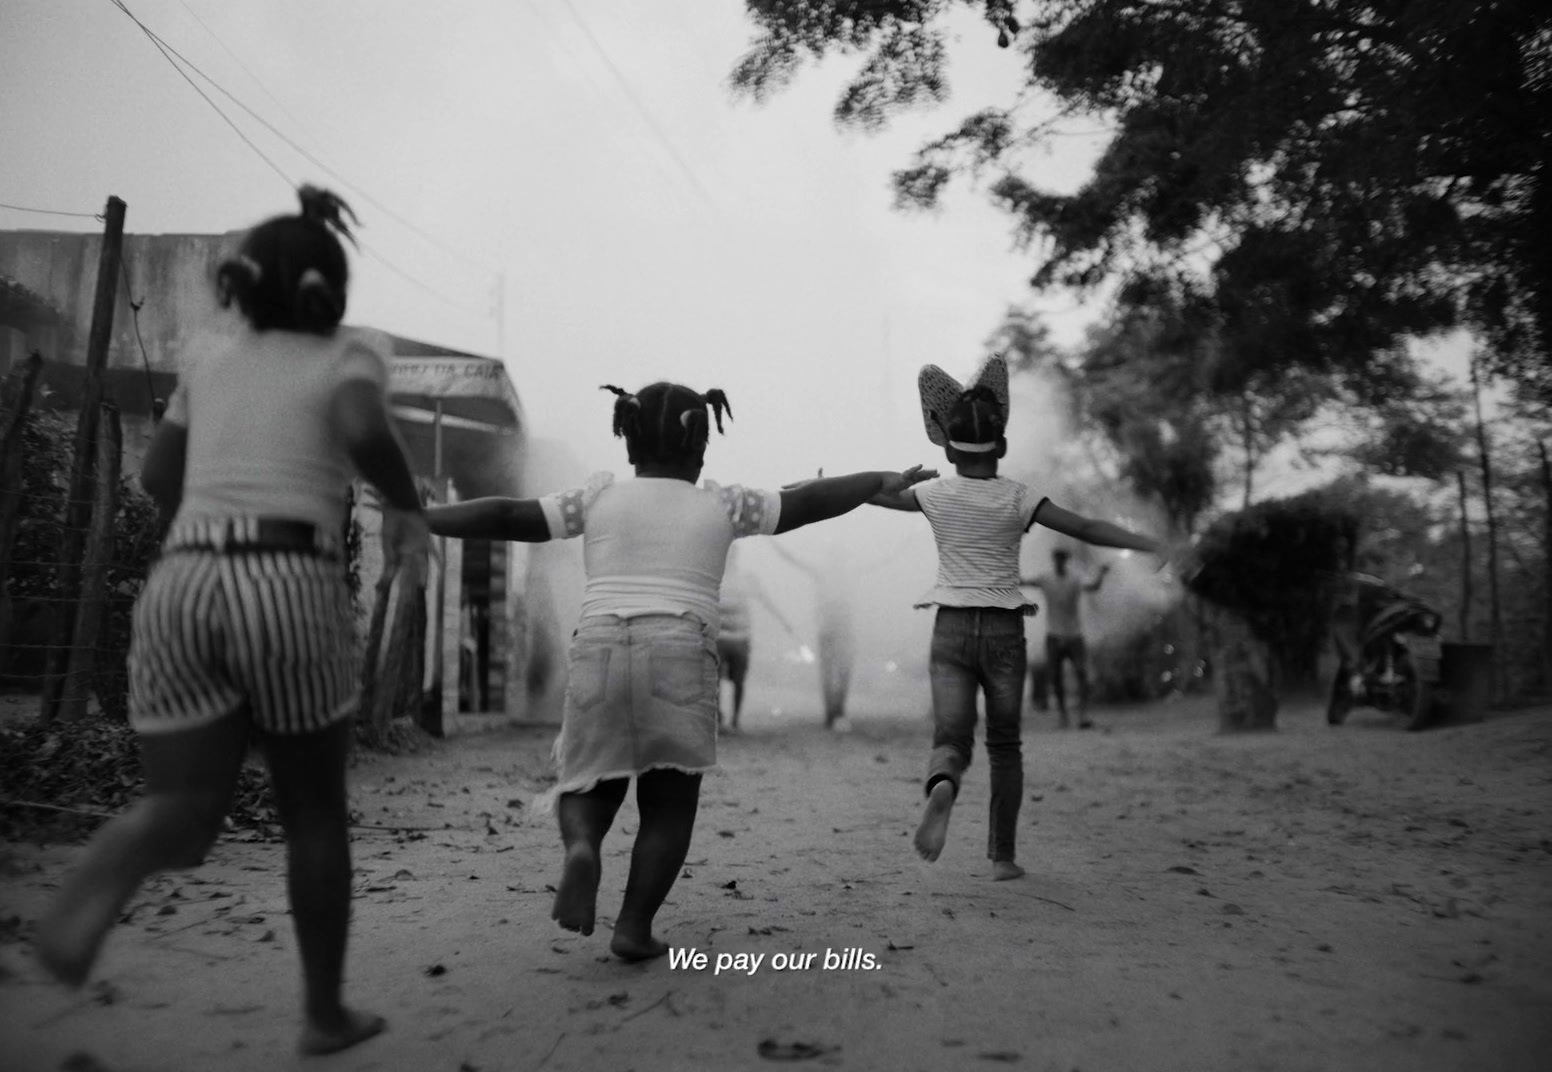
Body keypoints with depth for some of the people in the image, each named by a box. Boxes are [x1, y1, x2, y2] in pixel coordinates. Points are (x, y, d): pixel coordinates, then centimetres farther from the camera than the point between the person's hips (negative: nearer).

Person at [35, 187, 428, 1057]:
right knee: (316, 812, 13)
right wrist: (407, 507, 2)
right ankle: (325, 1012, 22)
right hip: (290, 589, -4)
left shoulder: (214, 364, 22)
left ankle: (91, 895, -30)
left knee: (186, 809, 5)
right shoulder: (349, 351, 8)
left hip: (178, 587, 4)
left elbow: (160, 481, 25)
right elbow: (365, 430, -14)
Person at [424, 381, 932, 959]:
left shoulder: (599, 497, 12)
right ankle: (634, 927, 6)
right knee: (669, 804, 13)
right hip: (681, 658, -1)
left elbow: (506, 517, 9)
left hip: (598, 652, 1)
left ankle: (581, 847, -14)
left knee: (587, 787, 16)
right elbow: (810, 501, 18)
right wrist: (885, 481, 31)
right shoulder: (722, 506, 11)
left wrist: (417, 520, 17)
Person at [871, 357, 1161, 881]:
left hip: (952, 627, 0)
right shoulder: (1017, 499, -6)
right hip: (1004, 630, 0)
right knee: (1004, 744, 15)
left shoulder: (936, 495, -1)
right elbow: (1085, 528, -13)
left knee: (950, 737, 0)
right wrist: (1156, 545, -11)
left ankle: (942, 787, -37)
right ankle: (1002, 856, 19)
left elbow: (874, 492, 14)